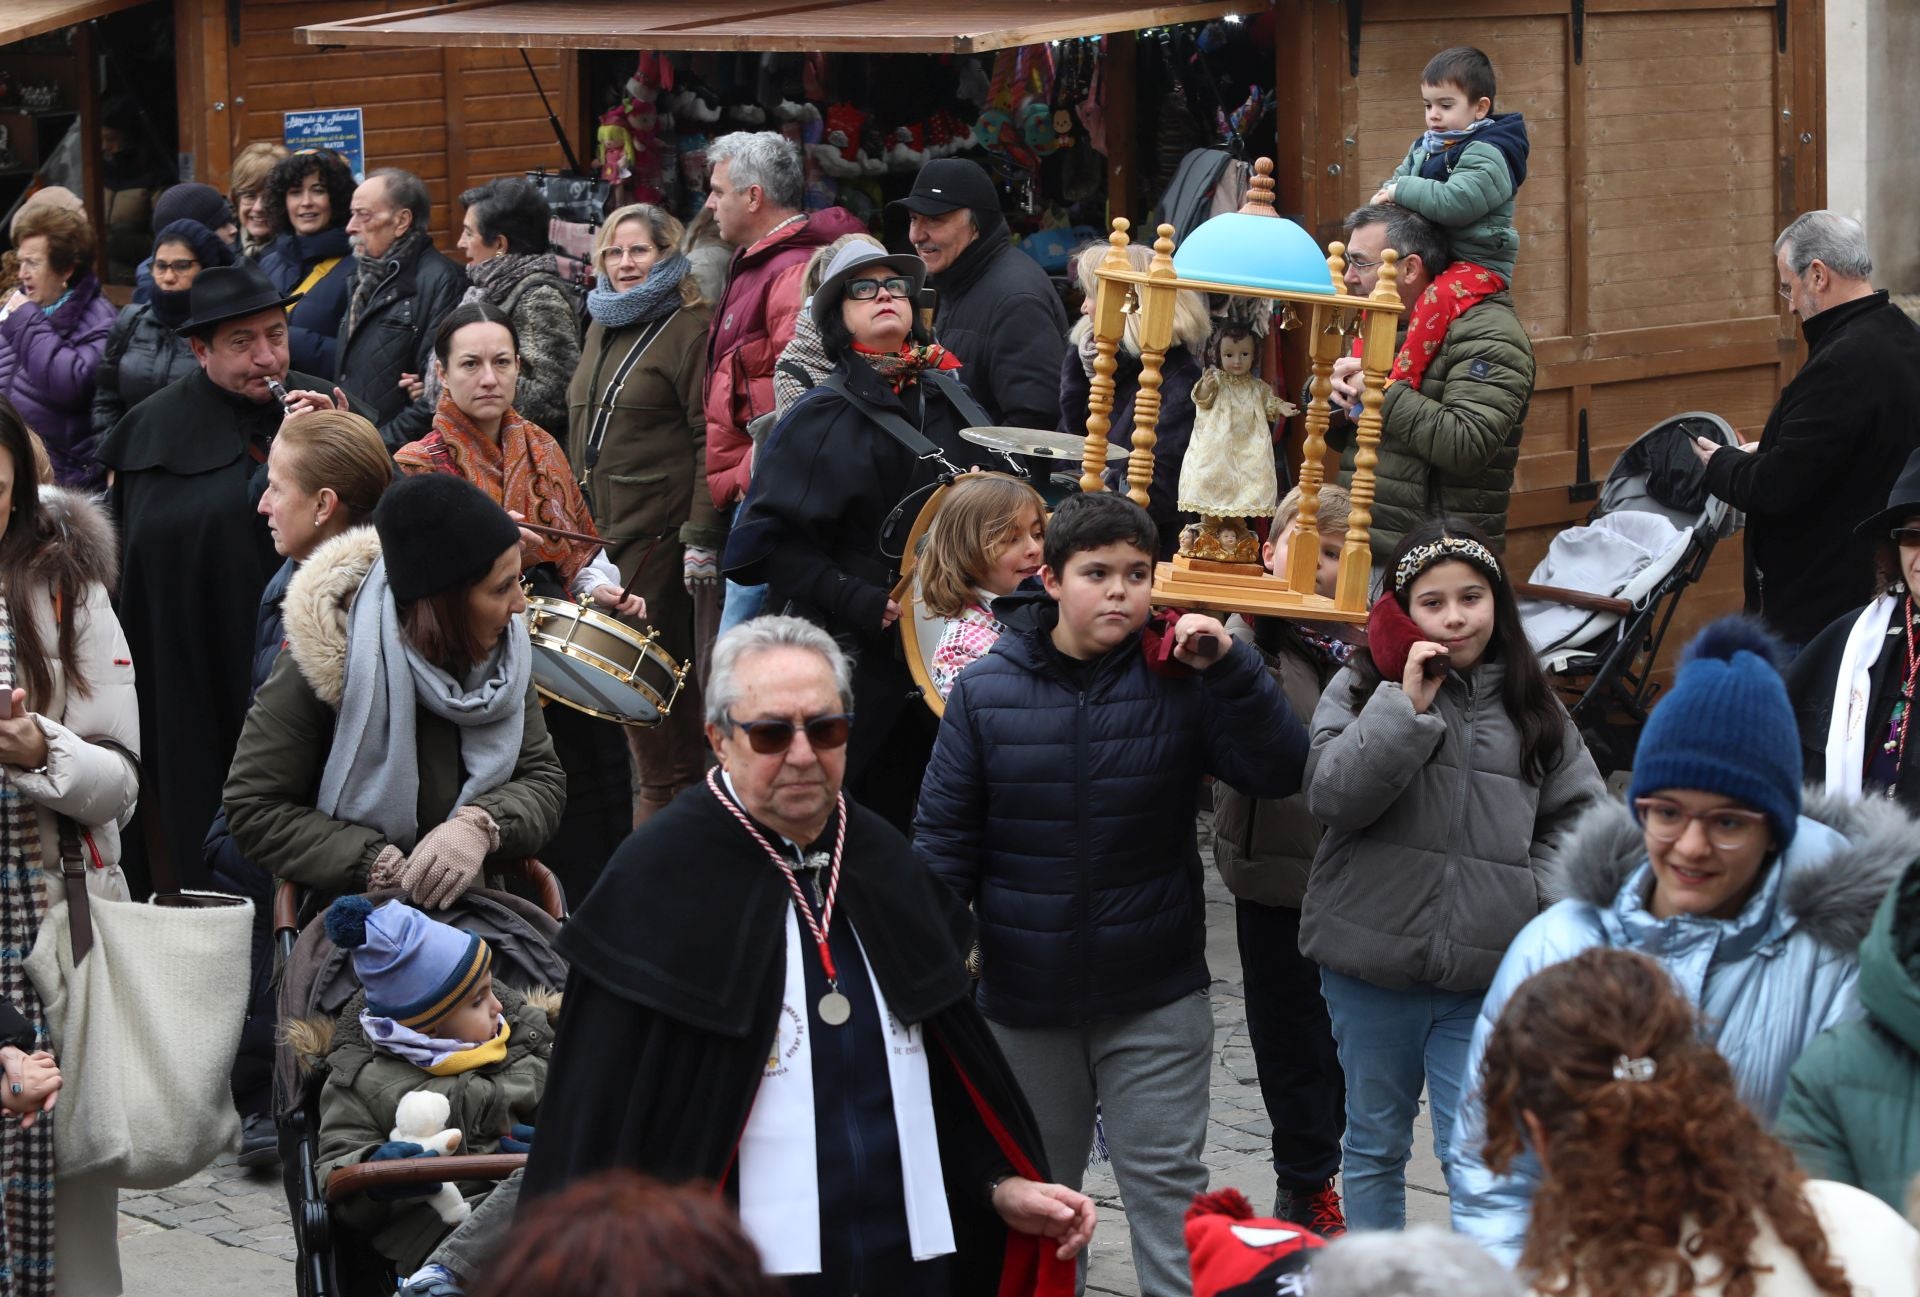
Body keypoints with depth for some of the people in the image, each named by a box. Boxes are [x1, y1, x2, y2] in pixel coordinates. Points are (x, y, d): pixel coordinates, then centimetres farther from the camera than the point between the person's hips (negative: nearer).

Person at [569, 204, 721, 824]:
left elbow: (711, 440, -13)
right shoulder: (603, 327, 18)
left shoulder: (690, 328, -7)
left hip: (661, 534, -8)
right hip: (599, 533, 8)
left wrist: (701, 536, -20)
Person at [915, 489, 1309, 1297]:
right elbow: (945, 837, -1)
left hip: (1158, 996, -1)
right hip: (1025, 995, 1)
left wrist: (1228, 667, -24)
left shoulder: (1178, 682, -7)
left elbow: (1279, 772, -13)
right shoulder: (987, 691, -5)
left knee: (1166, 1185, 3)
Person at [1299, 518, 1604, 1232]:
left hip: (1486, 970, 0)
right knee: (1375, 1143, 14)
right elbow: (1330, 794, -15)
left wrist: (1538, 893, -1)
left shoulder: (1531, 704, 6)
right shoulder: (1362, 685, -1)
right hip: (1373, 960, 0)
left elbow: (1578, 813, 12)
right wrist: (1408, 704, -19)